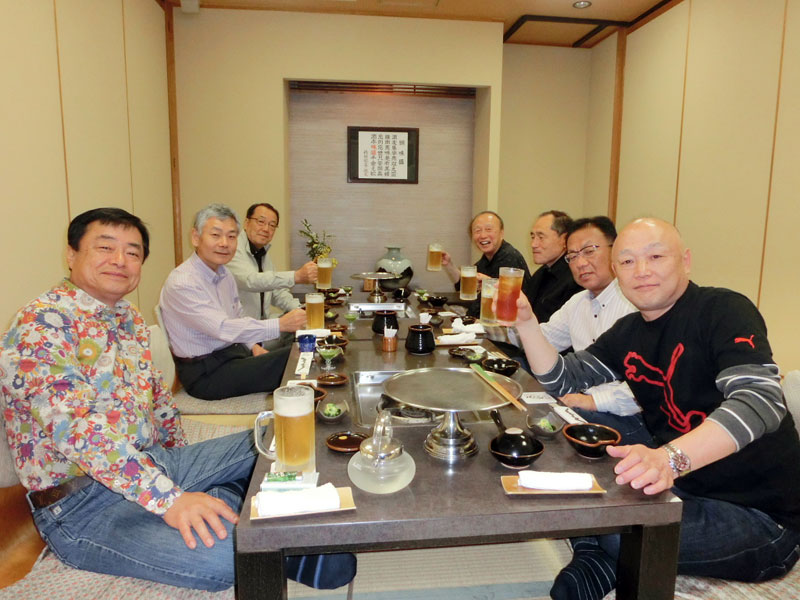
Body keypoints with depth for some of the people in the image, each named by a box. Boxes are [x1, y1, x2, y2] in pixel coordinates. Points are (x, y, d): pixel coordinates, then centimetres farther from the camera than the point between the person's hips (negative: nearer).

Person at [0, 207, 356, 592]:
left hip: (155, 463, 8)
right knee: (219, 556, -29)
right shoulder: (39, 327, -17)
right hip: (83, 503, -8)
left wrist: (180, 456, 12)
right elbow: (74, 429, -28)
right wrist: (168, 498, -33)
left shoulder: (128, 317, 9)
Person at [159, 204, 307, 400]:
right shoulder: (181, 284, -20)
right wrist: (280, 324, -32)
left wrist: (253, 345, 0)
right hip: (204, 373, -8)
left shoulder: (225, 275, 9)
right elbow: (223, 329, -28)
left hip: (236, 354, 8)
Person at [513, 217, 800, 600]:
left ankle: (598, 568, 3)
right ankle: (597, 567, 12)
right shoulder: (627, 333, 5)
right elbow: (562, 379, 8)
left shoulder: (723, 311, -15)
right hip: (683, 488, 7)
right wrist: (526, 322, -8)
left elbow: (761, 399, -31)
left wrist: (670, 457, -47)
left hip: (762, 514, -6)